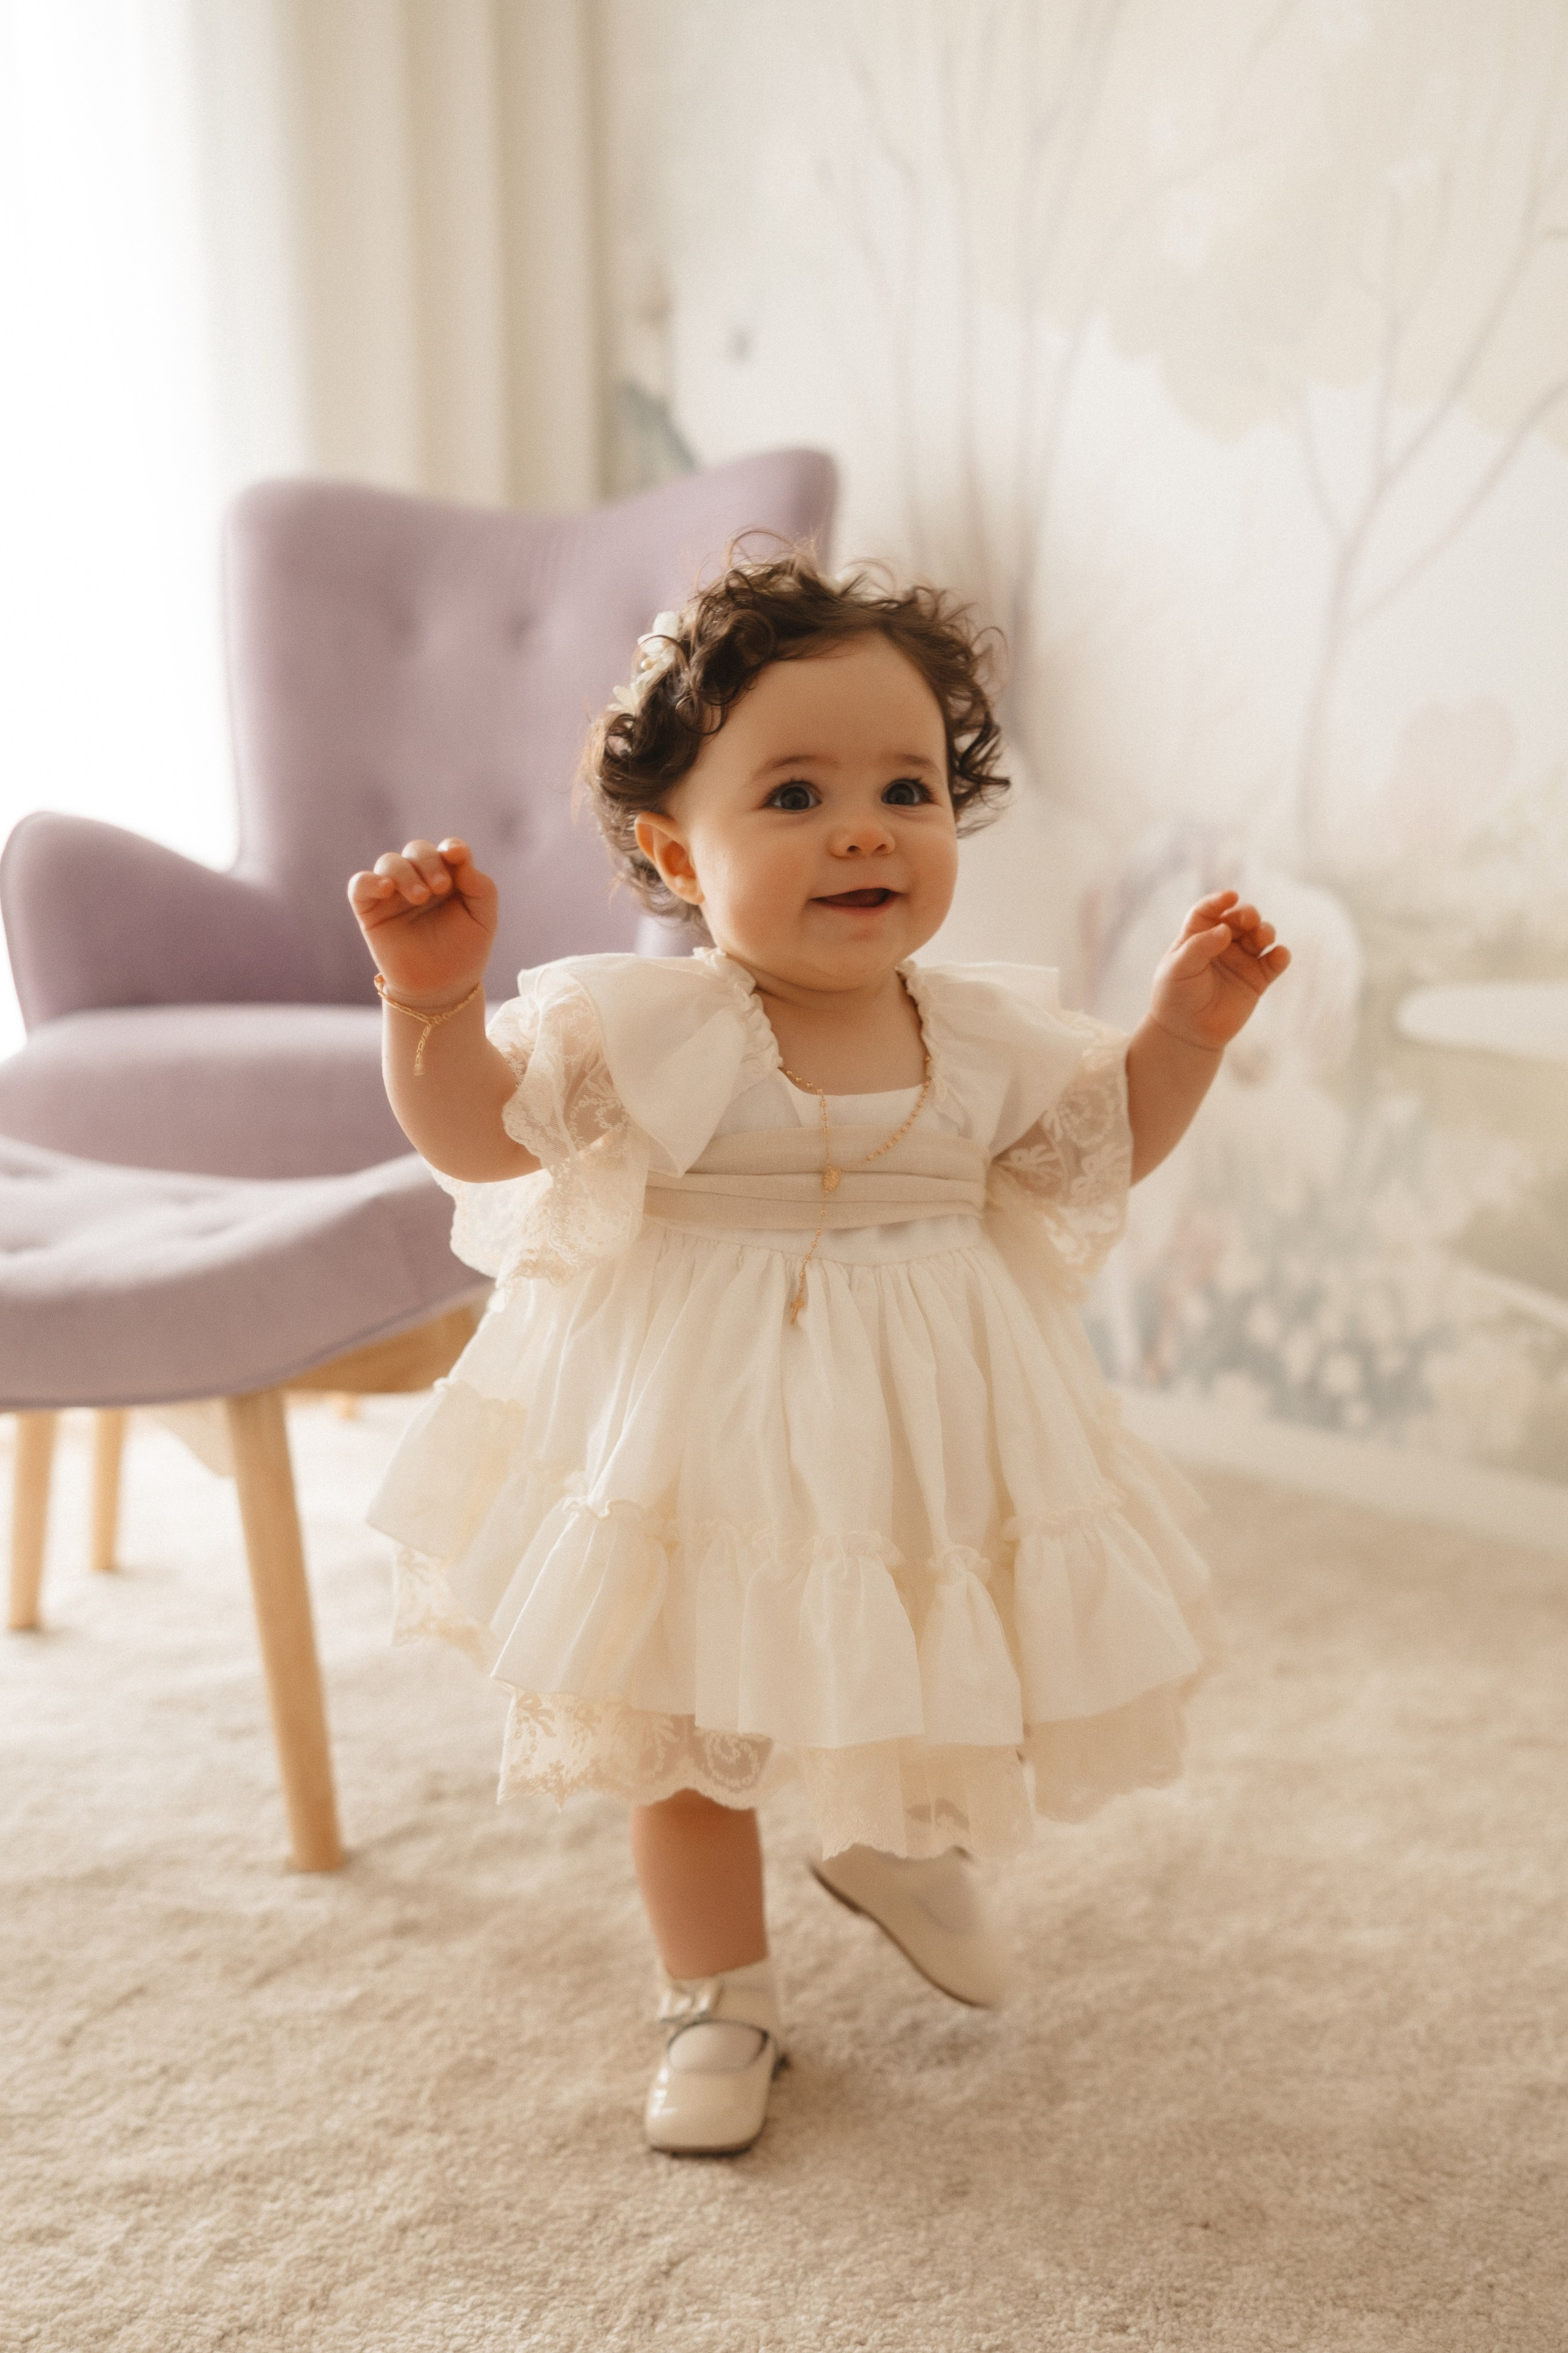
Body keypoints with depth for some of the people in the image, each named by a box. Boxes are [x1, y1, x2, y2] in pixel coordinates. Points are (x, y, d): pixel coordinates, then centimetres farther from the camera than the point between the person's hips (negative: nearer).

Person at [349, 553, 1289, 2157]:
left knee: (940, 1703, 19)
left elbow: (1108, 1138, 12)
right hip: (708, 1449, -3)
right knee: (685, 1741, 11)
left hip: (923, 1438, 3)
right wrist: (433, 994, -32)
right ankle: (719, 1997, 35)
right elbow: (471, 1132, -16)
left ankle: (891, 1846, 53)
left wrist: (1188, 1025, -1)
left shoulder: (984, 1034, -3)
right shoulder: (652, 1025, -16)